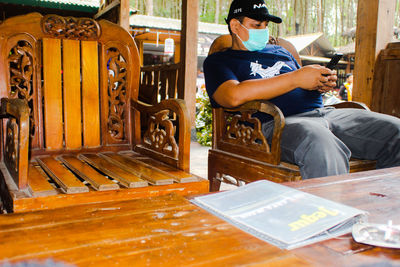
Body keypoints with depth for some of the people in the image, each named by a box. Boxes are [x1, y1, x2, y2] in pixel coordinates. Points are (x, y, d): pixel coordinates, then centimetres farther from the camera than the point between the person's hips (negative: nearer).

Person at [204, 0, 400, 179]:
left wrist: (322, 84, 7)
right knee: (321, 144, -39)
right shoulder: (218, 61, 10)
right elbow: (234, 96, -13)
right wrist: (296, 78, -9)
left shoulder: (279, 52, 32)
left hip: (323, 112, 7)